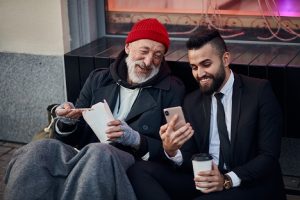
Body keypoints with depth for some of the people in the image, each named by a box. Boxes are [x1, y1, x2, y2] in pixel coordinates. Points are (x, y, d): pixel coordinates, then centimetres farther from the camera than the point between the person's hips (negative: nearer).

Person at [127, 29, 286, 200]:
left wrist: (228, 180, -23)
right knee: (139, 170, -16)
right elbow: (189, 160, 5)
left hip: (251, 184, -6)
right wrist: (171, 151, -19)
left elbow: (269, 155, -8)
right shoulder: (192, 102, 10)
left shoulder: (260, 91, -4)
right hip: (205, 181, 6)